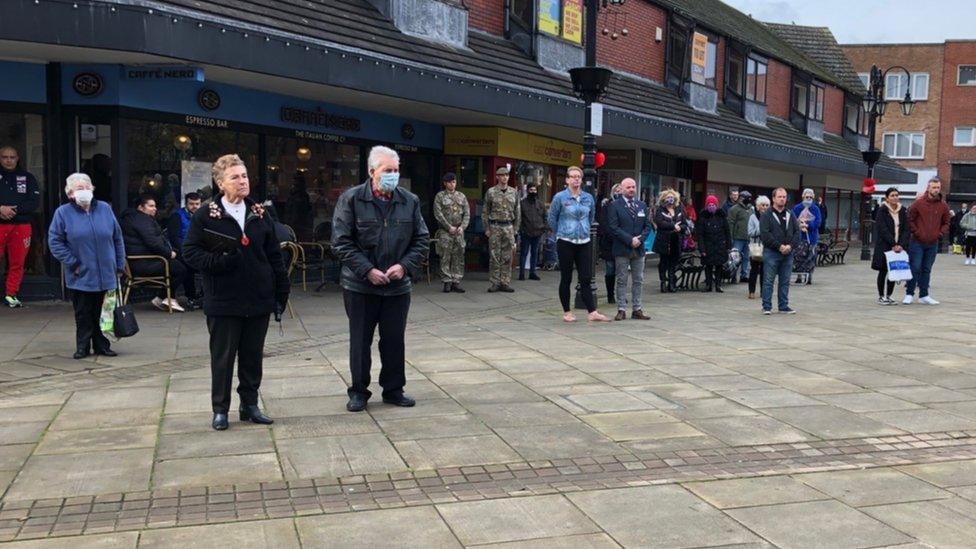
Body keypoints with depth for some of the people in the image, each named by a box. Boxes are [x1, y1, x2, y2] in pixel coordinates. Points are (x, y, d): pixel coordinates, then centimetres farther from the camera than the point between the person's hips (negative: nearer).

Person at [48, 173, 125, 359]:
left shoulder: (105, 209, 5)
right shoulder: (63, 213, -3)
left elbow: (117, 238, 10)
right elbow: (55, 242, -3)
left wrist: (119, 265, 7)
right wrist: (72, 263, -9)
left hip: (106, 274, 2)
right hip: (80, 276, -2)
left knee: (103, 311, 7)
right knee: (83, 314, 4)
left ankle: (102, 345, 18)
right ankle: (82, 347, 16)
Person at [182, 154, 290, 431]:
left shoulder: (260, 214, 8)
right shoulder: (206, 215, -4)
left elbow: (274, 255, 9)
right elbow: (190, 251, -4)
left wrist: (281, 291, 6)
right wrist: (217, 261, -21)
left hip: (259, 300, 4)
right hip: (224, 301, -3)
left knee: (253, 356, 11)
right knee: (223, 357, 5)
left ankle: (250, 405, 24)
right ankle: (220, 410, 17)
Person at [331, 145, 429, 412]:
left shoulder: (410, 201, 3)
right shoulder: (351, 199, -6)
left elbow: (421, 239, 7)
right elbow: (341, 241, -9)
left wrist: (405, 266, -9)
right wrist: (367, 270, -16)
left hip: (398, 286, 3)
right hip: (360, 286, -3)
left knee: (394, 340, 10)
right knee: (360, 341, 7)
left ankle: (393, 389, 25)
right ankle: (359, 391, 20)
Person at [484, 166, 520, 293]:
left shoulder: (514, 192, 8)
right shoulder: (491, 192, 1)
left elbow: (517, 211, 13)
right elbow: (485, 212, 3)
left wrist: (515, 228, 6)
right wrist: (487, 229, -3)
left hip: (509, 227, 3)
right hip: (495, 227, -3)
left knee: (507, 257, 3)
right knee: (494, 256, -2)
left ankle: (505, 283, 9)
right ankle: (494, 283, 4)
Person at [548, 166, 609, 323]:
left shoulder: (588, 198, 6)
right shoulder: (560, 197, -5)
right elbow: (552, 219, 4)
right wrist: (562, 233, 9)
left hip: (585, 243, 3)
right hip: (566, 243, -3)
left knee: (586, 279, 0)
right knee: (566, 279, 4)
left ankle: (592, 313, -1)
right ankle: (567, 312, 14)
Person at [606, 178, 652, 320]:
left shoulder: (642, 206, 14)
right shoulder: (615, 206, -2)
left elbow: (647, 226, 11)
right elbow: (613, 227, -10)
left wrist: (640, 239, -7)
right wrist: (630, 240, -15)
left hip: (639, 249, 5)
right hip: (622, 249, -4)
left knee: (638, 281, 6)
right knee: (622, 281, 1)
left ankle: (637, 310, 11)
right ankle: (621, 310, 4)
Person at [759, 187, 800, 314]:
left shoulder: (790, 215, 13)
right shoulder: (767, 215, -2)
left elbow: (797, 232, 8)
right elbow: (765, 234, -11)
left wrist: (790, 245, -9)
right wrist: (779, 246, -15)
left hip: (788, 253, 5)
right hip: (771, 253, -5)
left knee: (785, 281, 9)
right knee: (768, 281, -2)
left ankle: (784, 306, 16)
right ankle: (766, 307, 3)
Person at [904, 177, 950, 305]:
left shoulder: (943, 206, 4)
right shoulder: (918, 203, -6)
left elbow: (946, 223, 13)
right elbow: (910, 220, -2)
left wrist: (940, 233, -1)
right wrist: (916, 233, -8)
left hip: (933, 243, 3)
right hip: (917, 242, -3)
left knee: (927, 270, 10)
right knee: (915, 268, -3)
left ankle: (924, 295, 16)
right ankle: (909, 294, 6)